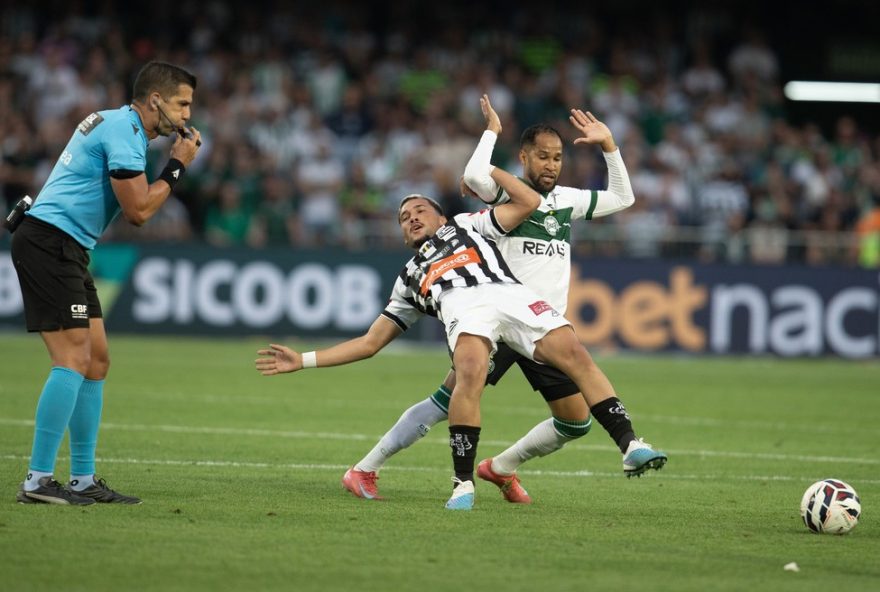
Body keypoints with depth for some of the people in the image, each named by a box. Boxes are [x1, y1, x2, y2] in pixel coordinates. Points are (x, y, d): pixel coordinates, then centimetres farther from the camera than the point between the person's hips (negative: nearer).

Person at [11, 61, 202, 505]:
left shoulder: (120, 126, 19)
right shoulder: (123, 131, -13)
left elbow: (133, 204, 21)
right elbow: (139, 211, -15)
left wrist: (175, 162, 10)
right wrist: (177, 166, -4)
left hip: (67, 250, 11)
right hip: (49, 241, -11)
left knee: (96, 361, 10)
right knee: (73, 359, -15)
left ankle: (83, 480, 12)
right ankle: (38, 481, -16)